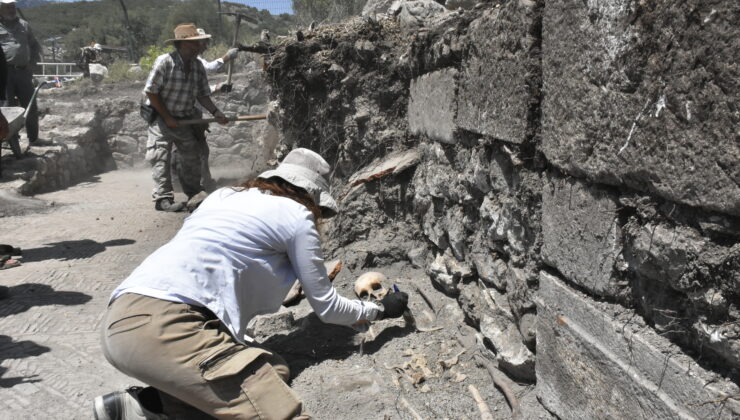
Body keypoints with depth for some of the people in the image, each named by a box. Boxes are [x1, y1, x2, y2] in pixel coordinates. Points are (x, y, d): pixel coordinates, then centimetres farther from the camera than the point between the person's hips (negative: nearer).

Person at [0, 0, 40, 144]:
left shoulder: (23, 25, 15)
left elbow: (35, 45, 22)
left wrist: (32, 63, 8)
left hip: (23, 71, 4)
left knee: (31, 106, 6)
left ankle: (33, 137, 17)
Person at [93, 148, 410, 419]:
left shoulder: (223, 196, 24)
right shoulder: (297, 216, 5)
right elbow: (326, 307, 13)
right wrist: (381, 310, 31)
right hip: (164, 326, -9)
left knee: (275, 370, 12)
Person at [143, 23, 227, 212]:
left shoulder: (198, 67, 0)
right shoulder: (165, 62, -17)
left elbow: (203, 95, 3)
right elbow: (151, 92, -14)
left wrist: (216, 112, -14)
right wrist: (167, 118, -14)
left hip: (185, 119, 6)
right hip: (161, 118, -6)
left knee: (192, 157, 11)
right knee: (161, 157, -8)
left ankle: (194, 193, 26)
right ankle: (163, 198, -4)